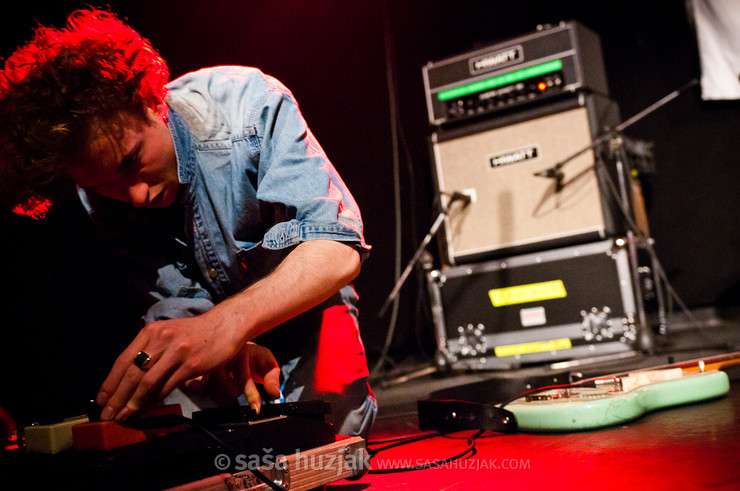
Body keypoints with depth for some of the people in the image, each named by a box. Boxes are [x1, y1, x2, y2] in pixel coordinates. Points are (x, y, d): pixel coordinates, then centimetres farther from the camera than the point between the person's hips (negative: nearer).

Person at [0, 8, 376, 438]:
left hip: (301, 306, -2)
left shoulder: (248, 104, -25)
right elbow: (182, 299, -14)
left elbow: (339, 248, -33)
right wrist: (229, 346, -39)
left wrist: (230, 322, -49)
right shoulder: (97, 196, -14)